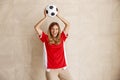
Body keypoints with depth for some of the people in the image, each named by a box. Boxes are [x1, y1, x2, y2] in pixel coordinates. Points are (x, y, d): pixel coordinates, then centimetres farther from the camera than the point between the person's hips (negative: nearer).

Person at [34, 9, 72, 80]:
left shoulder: (61, 38, 7)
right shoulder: (46, 38, 4)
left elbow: (68, 24, 4)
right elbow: (36, 27, -3)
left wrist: (58, 15, 2)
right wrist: (46, 17, -3)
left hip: (63, 68, 2)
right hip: (51, 70, -1)